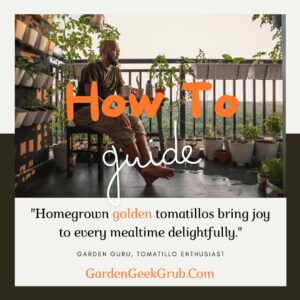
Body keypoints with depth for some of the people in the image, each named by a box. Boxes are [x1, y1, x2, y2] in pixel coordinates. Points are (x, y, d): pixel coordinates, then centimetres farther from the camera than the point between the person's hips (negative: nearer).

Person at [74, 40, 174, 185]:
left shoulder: (115, 71, 16)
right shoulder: (92, 68, -9)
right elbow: (91, 96, -23)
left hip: (104, 111, 7)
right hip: (85, 111, -7)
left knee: (135, 121, -19)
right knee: (123, 126, -31)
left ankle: (148, 165, -33)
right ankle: (143, 169, -30)